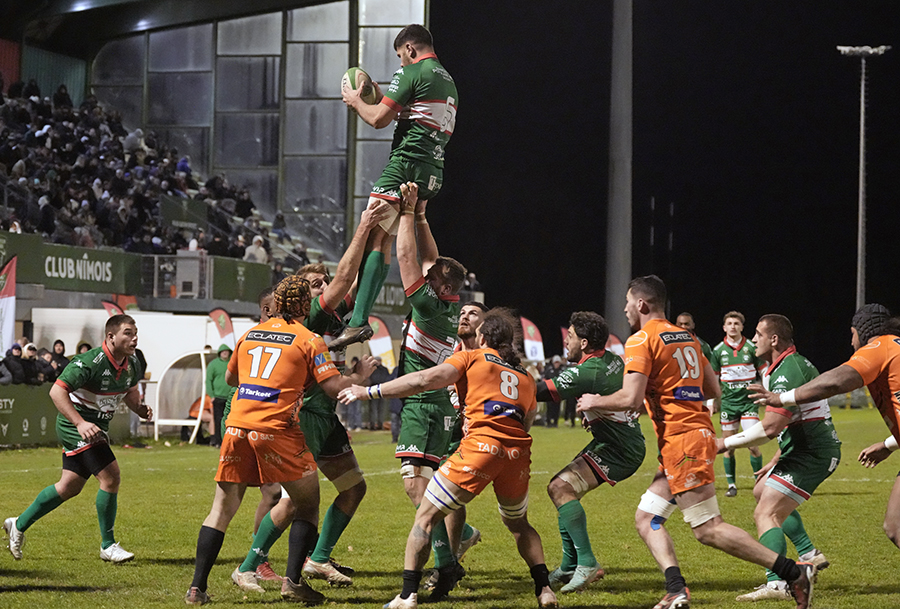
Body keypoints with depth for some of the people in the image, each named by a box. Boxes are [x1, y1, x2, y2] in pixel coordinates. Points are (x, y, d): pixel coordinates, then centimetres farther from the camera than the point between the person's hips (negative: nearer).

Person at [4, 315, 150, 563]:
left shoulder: (132, 364, 0)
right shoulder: (90, 362, -25)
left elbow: (129, 390, 19)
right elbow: (56, 391, -26)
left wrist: (140, 408, -3)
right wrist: (80, 423, -34)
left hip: (97, 427, 9)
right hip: (75, 425, -9)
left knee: (69, 487, 16)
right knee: (111, 476, -17)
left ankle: (19, 524, 34)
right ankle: (108, 546, -5)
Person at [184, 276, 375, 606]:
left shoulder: (249, 334, 17)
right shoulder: (309, 340, 2)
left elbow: (230, 378, 31)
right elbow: (334, 386, -3)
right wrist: (361, 376, 13)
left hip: (237, 427, 5)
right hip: (276, 428, -5)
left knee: (222, 508, 9)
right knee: (307, 504, 10)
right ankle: (293, 579, 0)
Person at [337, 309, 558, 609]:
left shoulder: (472, 358, 12)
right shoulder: (525, 376, 26)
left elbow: (426, 379, -1)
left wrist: (370, 391, 1)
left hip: (480, 444, -5)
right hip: (518, 450, 5)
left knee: (425, 517, 4)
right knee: (519, 525, 28)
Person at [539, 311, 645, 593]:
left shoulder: (587, 373, -22)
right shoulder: (612, 359, 6)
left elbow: (540, 392, -20)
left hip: (619, 450, -10)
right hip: (625, 441, 10)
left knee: (561, 488, -21)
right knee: (559, 488, 14)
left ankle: (588, 563, -23)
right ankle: (570, 566, 20)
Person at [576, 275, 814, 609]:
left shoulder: (641, 340, -8)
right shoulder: (687, 337, 18)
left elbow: (630, 399, -17)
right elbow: (713, 390, 20)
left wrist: (595, 402, 1)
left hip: (681, 440, -10)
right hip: (698, 430, 10)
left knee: (708, 529, -10)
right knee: (646, 517, 10)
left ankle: (794, 572, -13)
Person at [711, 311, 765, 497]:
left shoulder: (751, 348, -1)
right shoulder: (718, 351, 3)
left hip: (749, 400, -2)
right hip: (728, 402, 2)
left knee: (752, 444, -9)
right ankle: (731, 484, 14)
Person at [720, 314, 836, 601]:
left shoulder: (788, 372, -22)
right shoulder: (794, 364, 13)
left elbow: (770, 427, -28)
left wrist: (726, 443, -19)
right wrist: (776, 460, 25)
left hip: (812, 455, -11)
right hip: (807, 450, 11)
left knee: (766, 513, -17)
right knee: (762, 490, 29)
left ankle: (776, 584, -29)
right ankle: (809, 554, 28)